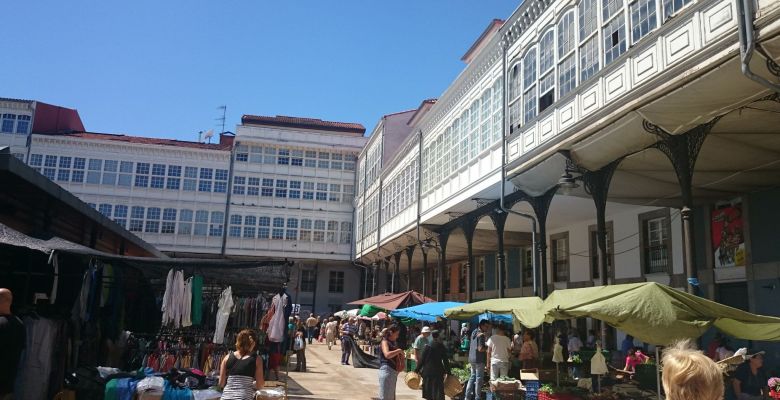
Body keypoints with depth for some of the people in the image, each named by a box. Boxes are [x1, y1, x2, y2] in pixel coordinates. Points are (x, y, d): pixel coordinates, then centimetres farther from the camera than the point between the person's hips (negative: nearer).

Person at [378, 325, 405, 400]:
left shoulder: (393, 342, 15)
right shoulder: (385, 341, -10)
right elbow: (387, 355, -28)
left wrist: (401, 358, 8)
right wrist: (399, 350, -18)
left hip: (393, 371, 9)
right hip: (387, 370, -9)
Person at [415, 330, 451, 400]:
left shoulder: (428, 347, -8)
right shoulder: (442, 347, -2)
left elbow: (422, 359, -6)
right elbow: (445, 361, 3)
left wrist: (417, 370, 2)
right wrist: (448, 372, 12)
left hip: (428, 371, -1)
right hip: (438, 372, 1)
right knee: (438, 391, 6)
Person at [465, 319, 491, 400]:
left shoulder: (474, 332, 12)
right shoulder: (481, 335, -15)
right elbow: (480, 349, -21)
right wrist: (488, 348, -8)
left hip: (472, 358, 8)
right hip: (479, 359, -8)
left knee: (472, 377, 15)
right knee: (479, 378, 0)